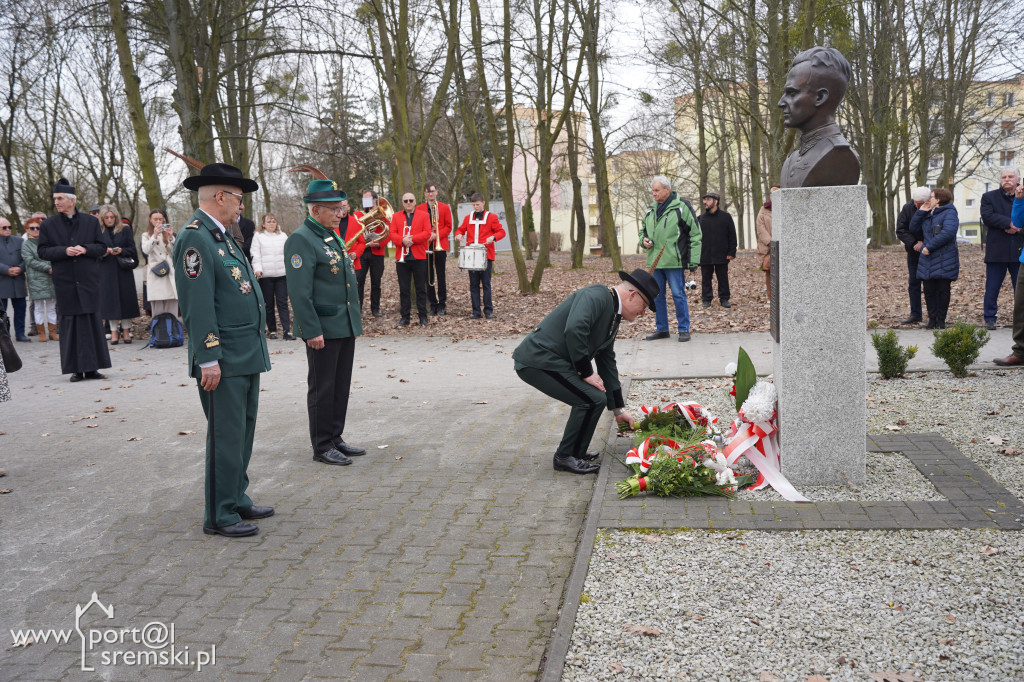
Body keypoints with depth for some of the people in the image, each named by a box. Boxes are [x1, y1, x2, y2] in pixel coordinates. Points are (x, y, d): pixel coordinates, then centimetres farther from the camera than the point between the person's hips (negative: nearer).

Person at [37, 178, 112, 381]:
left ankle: (92, 367, 10)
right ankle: (76, 368, 5)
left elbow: (102, 247, 6)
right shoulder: (48, 225, 5)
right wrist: (64, 251, -14)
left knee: (92, 322, 3)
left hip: (88, 280, 1)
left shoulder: (91, 221, 6)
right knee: (69, 324, 0)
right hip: (64, 282, -1)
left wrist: (85, 249, -13)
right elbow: (43, 251, 2)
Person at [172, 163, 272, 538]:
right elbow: (198, 305, -20)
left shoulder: (225, 236, 16)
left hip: (248, 355, 10)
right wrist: (209, 359, -22)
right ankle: (220, 515, 9)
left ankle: (237, 499, 29)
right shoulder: (194, 239, -14)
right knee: (226, 437, -2)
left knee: (243, 432, 17)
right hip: (223, 360, -10)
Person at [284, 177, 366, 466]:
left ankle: (335, 439, 25)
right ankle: (322, 447, 11)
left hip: (346, 326, 9)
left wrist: (355, 320, 20)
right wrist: (312, 331, -21)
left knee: (341, 387, 14)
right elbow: (299, 291, -19)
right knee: (322, 388, 1)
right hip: (323, 329, -9)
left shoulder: (334, 237, 15)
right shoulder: (301, 240, -13)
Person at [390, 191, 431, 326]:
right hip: (401, 258, 2)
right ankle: (405, 317, 11)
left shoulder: (423, 215, 5)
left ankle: (423, 316, 11)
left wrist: (412, 239, -17)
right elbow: (392, 234, 1)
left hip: (419, 257, -1)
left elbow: (427, 233, -5)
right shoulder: (396, 216, 10)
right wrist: (403, 240, -17)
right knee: (404, 289, 5)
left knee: (421, 288, 4)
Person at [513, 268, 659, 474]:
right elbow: (574, 330, -30)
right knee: (593, 399, -13)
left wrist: (619, 409, 26)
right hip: (538, 360, -11)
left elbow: (607, 362, 24)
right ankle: (565, 457, 1)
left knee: (590, 398, 18)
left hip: (549, 361, 11)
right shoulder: (597, 295, -13)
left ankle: (575, 452, 27)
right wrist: (586, 372, -17)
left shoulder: (613, 316, 18)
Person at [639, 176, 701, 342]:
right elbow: (643, 230, 28)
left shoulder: (682, 207, -5)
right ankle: (661, 329, 21)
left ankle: (684, 329, 8)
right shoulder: (651, 210, 14)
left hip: (674, 261, -6)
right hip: (654, 261, 6)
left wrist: (694, 261, -8)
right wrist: (643, 240, 3)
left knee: (678, 294, -3)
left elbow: (695, 235, -5)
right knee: (656, 296, 10)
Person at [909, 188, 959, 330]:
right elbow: (914, 229, 16)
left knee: (943, 290, 0)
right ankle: (932, 318, 11)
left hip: (944, 261, -6)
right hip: (927, 261, 6)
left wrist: (929, 246, -18)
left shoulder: (949, 213, -4)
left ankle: (941, 319, 8)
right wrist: (920, 212, 5)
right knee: (929, 290, 3)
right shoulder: (927, 215, 19)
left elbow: (948, 232, -19)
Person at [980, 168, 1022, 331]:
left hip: (1019, 250, 1)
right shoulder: (989, 197, 7)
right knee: (992, 288, 2)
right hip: (997, 251, -1)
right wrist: (1009, 223, -17)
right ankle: (990, 318, 12)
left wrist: (1016, 228, -15)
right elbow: (987, 216, -10)